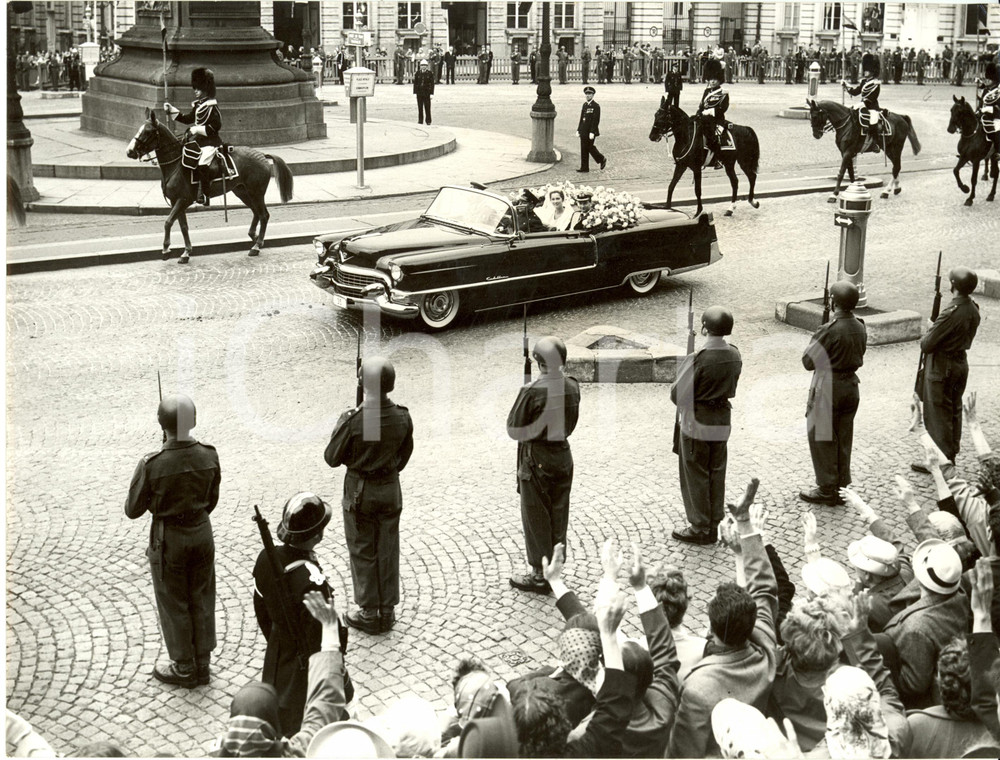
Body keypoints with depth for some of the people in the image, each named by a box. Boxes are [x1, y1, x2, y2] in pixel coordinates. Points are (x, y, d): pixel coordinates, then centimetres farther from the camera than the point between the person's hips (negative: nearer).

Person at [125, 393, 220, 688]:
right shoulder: (209, 457, -12)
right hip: (202, 532, 4)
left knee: (173, 604, 13)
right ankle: (202, 665, 30)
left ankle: (185, 669, 26)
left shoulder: (152, 465, -25)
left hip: (168, 539, -4)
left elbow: (133, 510, -12)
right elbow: (211, 501, 2)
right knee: (201, 600, 18)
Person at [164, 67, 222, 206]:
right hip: (198, 140, 10)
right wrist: (171, 110, 17)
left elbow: (216, 126, -18)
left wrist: (198, 129, -21)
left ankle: (205, 194, -20)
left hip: (210, 142, -10)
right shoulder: (197, 105, 14)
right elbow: (187, 118, 23)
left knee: (202, 163, -25)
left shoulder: (211, 107, -13)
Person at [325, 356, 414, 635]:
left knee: (363, 553, 11)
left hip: (359, 490, -4)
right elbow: (404, 455, 3)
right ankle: (387, 612, 25)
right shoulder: (402, 417, -12)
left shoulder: (354, 420, -24)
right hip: (390, 489, 4)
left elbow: (332, 458, -12)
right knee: (388, 552, 15)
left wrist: (341, 423, 0)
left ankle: (369, 614, 19)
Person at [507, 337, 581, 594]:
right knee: (558, 515, 17)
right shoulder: (572, 386, -5)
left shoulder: (533, 392, -24)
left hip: (536, 459, -6)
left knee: (536, 517, 7)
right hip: (563, 453, 6)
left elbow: (514, 431, -16)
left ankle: (540, 575, 16)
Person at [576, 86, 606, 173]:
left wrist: (592, 132, -21)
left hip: (591, 131, -7)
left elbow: (596, 120, -16)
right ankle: (584, 168, 9)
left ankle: (602, 159, 19)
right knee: (583, 149, 5)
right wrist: (578, 130, 12)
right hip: (583, 131, 7)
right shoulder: (584, 104, 12)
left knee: (590, 147, -3)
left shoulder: (596, 106, -11)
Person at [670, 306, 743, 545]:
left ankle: (700, 529, 17)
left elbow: (678, 395, -19)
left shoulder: (698, 359, -25)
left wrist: (674, 389, 2)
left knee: (695, 477, 8)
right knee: (717, 474, 18)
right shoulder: (734, 356, -4)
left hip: (696, 423, -6)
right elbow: (730, 388, 8)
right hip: (722, 420, 6)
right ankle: (713, 525, 29)